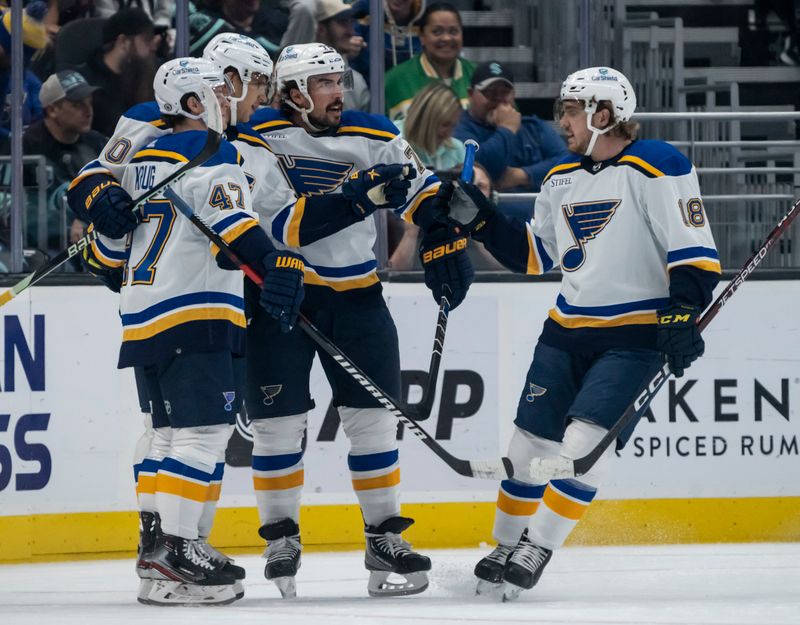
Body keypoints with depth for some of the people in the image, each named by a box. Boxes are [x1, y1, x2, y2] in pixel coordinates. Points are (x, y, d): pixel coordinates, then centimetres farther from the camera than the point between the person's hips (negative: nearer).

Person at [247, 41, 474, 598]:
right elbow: (273, 228, -21)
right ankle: (281, 538, 14)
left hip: (355, 296, 3)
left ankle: (385, 537, 13)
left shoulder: (375, 137, 0)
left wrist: (445, 241, 2)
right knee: (279, 424, -1)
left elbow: (423, 187, 12)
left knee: (374, 416, 3)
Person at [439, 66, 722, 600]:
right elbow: (532, 255, 19)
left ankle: (536, 553, -10)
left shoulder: (657, 168, -13)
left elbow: (695, 254, -17)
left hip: (636, 335, -7)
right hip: (568, 331, 7)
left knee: (586, 442, -17)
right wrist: (478, 216, 9)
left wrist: (683, 316, -26)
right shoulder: (562, 179, 11)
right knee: (532, 440, 7)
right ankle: (506, 549, 22)